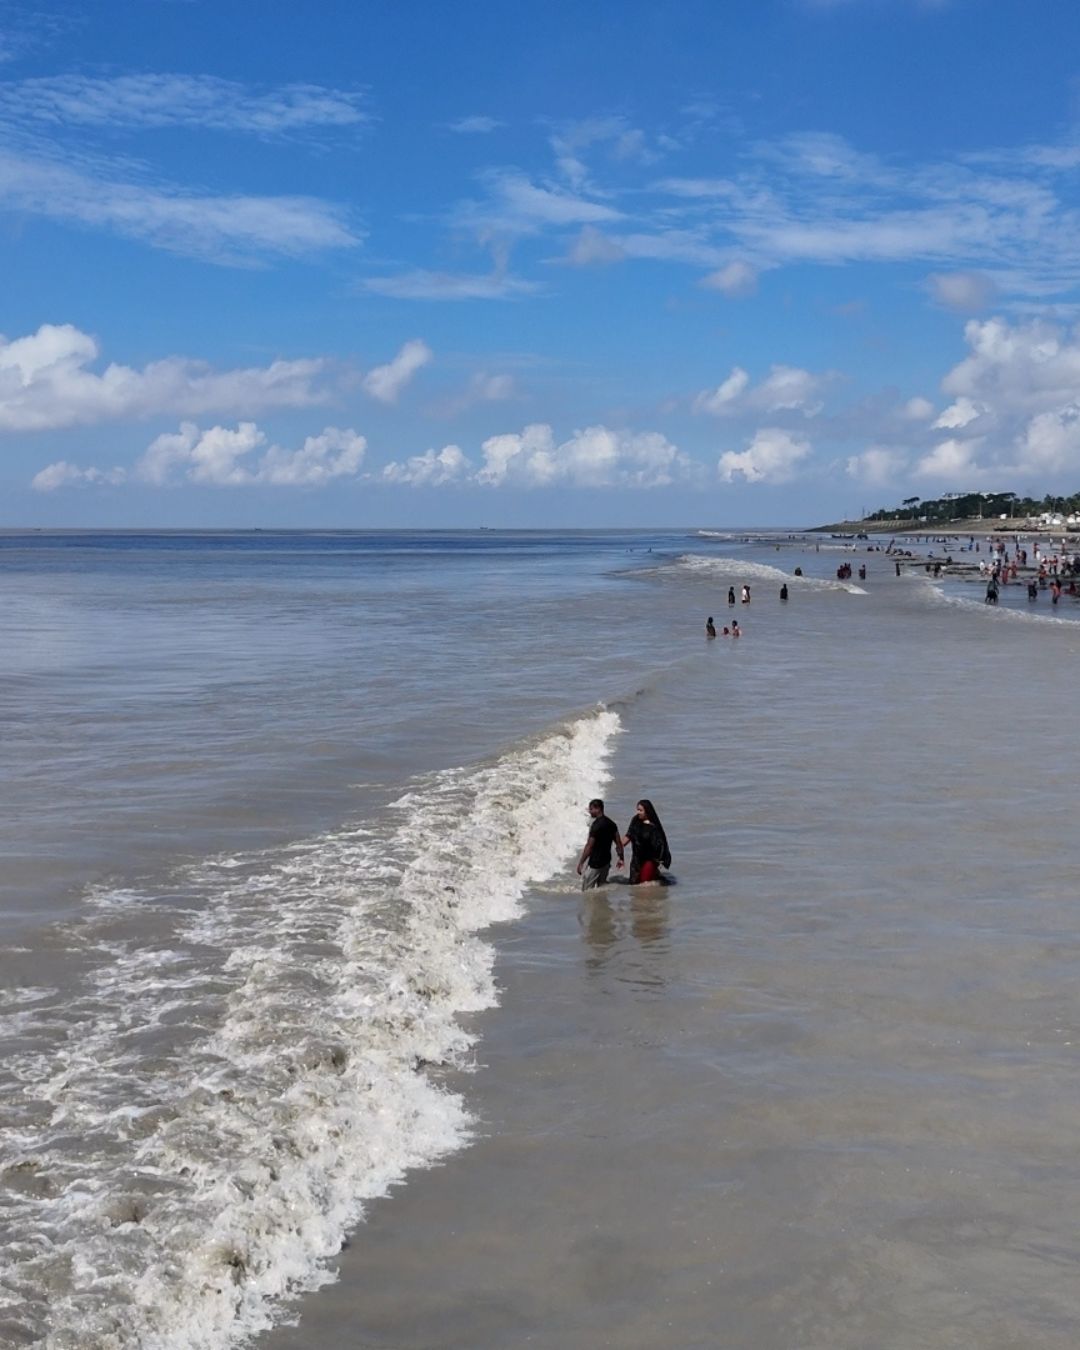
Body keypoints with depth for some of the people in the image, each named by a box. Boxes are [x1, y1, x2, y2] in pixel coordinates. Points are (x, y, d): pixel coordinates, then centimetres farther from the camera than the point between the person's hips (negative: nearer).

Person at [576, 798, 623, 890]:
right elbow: (618, 842, 8)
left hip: (594, 863, -8)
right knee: (602, 885, 20)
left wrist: (580, 863, -15)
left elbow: (589, 846, -21)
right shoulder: (611, 823, 4)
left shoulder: (596, 825, -21)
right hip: (606, 861, 8)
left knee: (587, 889, 1)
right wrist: (621, 858, 19)